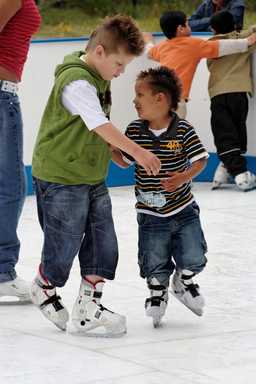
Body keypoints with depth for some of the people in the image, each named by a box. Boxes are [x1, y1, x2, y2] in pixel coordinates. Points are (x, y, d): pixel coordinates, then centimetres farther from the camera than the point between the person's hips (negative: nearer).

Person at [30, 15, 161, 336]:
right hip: (61, 179, -9)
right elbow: (102, 126, -28)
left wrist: (115, 150, 9)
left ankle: (88, 308, 11)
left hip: (92, 177, 9)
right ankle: (44, 290, 31)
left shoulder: (99, 79, 9)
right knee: (64, 245, 4)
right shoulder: (76, 81, -22)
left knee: (103, 243, 5)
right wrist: (139, 153, -28)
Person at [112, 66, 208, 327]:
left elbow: (200, 160, -10)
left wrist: (183, 177, -26)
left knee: (193, 258, 0)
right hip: (151, 215, 1)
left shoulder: (183, 131, -14)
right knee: (154, 263, 6)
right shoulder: (134, 131, -5)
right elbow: (124, 160, 8)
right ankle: (157, 292, 35)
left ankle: (183, 282, 32)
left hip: (183, 209, -1)